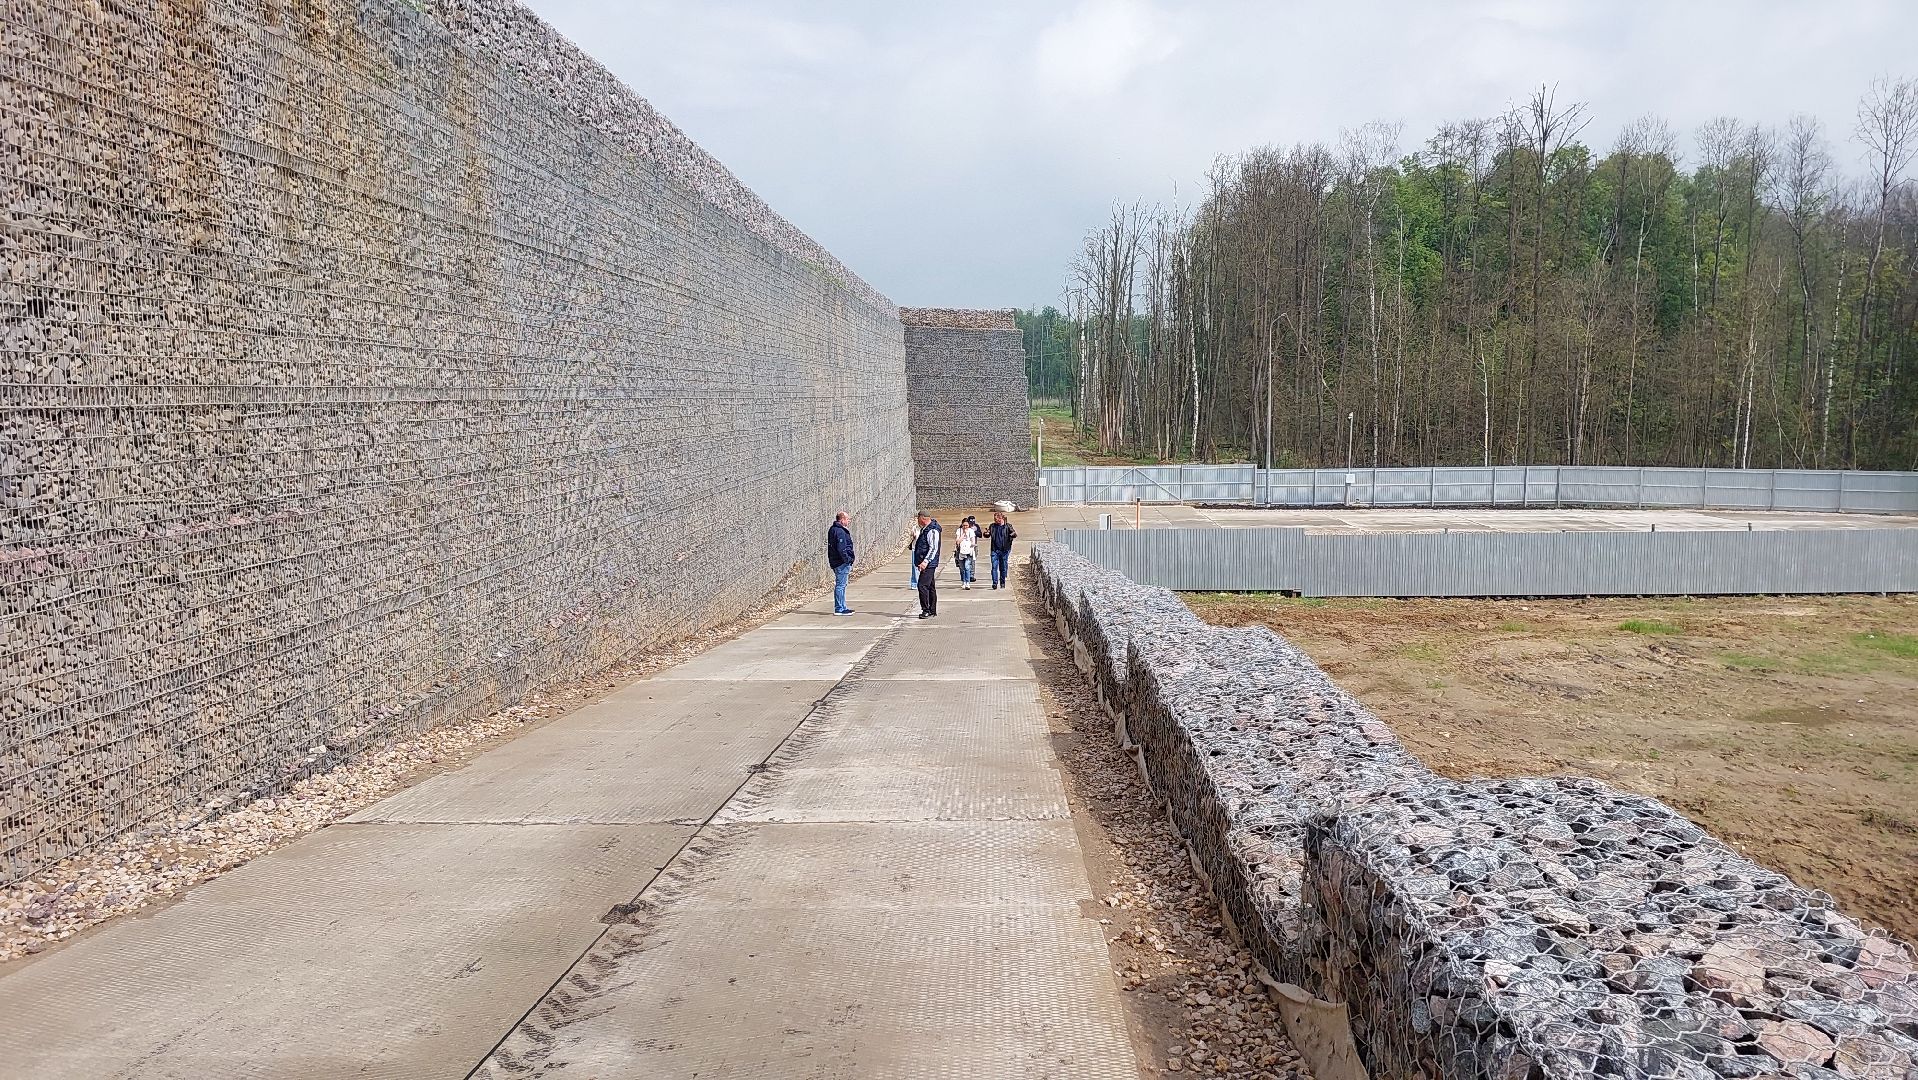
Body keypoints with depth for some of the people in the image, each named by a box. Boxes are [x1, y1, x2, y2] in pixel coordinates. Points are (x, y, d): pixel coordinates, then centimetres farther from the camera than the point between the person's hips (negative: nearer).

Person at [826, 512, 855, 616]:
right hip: (842, 563, -11)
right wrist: (848, 560, -17)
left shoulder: (833, 530, 16)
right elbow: (841, 549, -24)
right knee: (840, 585, -6)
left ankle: (842, 607, 23)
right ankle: (839, 609, -3)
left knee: (841, 585, 16)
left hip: (836, 562, 11)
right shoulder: (840, 531, -18)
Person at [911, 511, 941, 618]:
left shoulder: (932, 531, -16)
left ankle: (926, 610, -13)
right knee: (930, 587, 13)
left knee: (923, 585, -15)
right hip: (926, 564, 11)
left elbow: (934, 548, -22)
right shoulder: (924, 530, 17)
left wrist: (925, 561, -28)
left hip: (929, 564, -11)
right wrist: (920, 562, 26)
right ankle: (932, 611, 18)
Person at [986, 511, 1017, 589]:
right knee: (994, 567, -9)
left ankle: (1002, 583, 19)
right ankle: (995, 582, -10)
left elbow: (1014, 534, -3)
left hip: (1004, 550, -1)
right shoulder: (992, 526, 7)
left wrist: (1014, 534, -28)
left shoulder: (1007, 526, 0)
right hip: (995, 550, 1)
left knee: (1003, 567, 7)